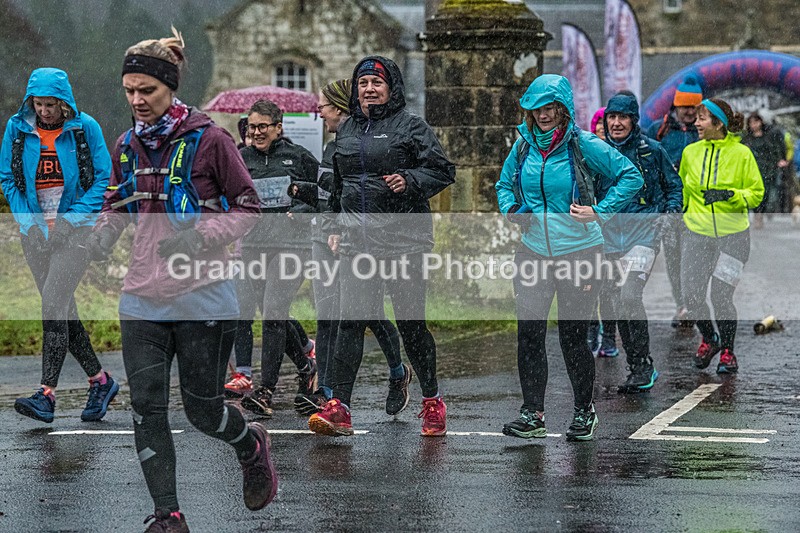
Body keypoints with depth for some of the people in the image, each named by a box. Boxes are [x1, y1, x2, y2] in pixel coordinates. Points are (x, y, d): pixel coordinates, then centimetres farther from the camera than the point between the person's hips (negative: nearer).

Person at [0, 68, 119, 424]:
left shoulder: (85, 129, -5)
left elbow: (102, 180, -3)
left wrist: (69, 220, -11)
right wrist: (30, 222, -4)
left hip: (76, 230, -4)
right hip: (35, 232, 4)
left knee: (54, 304, -17)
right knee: (62, 310, 8)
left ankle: (47, 394, -19)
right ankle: (100, 381, 22)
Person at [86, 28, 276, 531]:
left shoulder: (210, 140, -8)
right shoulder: (128, 146, 8)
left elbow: (248, 208, -3)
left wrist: (200, 237, -19)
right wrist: (97, 240, 2)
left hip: (203, 296, -5)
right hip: (143, 297, 5)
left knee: (202, 408, 2)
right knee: (147, 408, -3)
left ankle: (252, 444, 36)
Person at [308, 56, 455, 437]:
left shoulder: (410, 127, 0)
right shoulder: (346, 130, 17)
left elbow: (443, 171, -2)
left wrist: (409, 180, -18)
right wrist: (337, 227, 22)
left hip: (403, 238, -4)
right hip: (357, 240, 4)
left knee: (411, 321, 1)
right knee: (351, 321, -5)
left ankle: (432, 402, 17)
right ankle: (339, 408, -8)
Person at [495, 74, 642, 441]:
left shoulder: (584, 145, -8)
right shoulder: (524, 145, 6)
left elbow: (631, 177, -5)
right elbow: (504, 184, 22)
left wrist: (599, 212, -11)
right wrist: (511, 209, 1)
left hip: (579, 253, -4)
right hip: (532, 253, 4)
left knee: (572, 337, 0)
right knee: (528, 334, 0)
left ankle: (584, 411, 18)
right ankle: (532, 414, 9)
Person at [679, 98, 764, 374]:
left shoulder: (741, 153, -6)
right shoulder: (691, 152, 5)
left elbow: (757, 193, -2)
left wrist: (730, 195, -18)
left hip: (732, 234, -3)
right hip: (697, 233, 3)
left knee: (721, 295, -7)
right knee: (691, 294, -3)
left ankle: (727, 350, 14)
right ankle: (709, 338, 25)